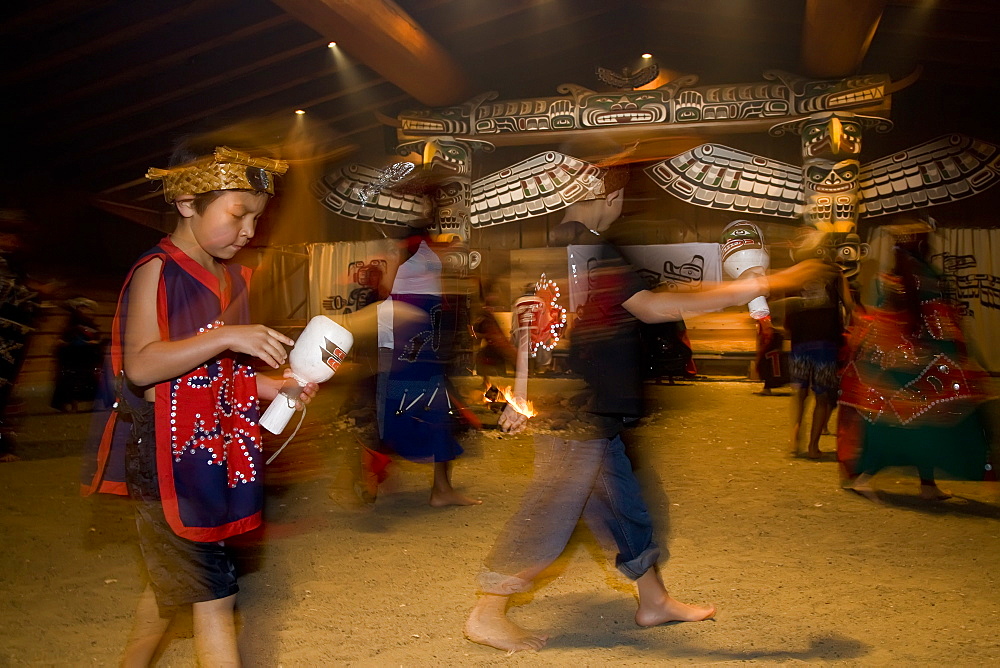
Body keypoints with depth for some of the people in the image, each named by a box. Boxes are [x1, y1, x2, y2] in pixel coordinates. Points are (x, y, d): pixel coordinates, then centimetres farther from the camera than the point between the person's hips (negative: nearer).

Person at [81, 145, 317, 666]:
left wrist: (277, 387, 0)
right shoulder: (157, 270, -11)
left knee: (172, 582, 21)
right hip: (167, 455, -8)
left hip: (211, 454, 8)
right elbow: (140, 365, -22)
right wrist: (227, 336, -29)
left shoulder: (231, 279, 11)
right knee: (213, 594, -5)